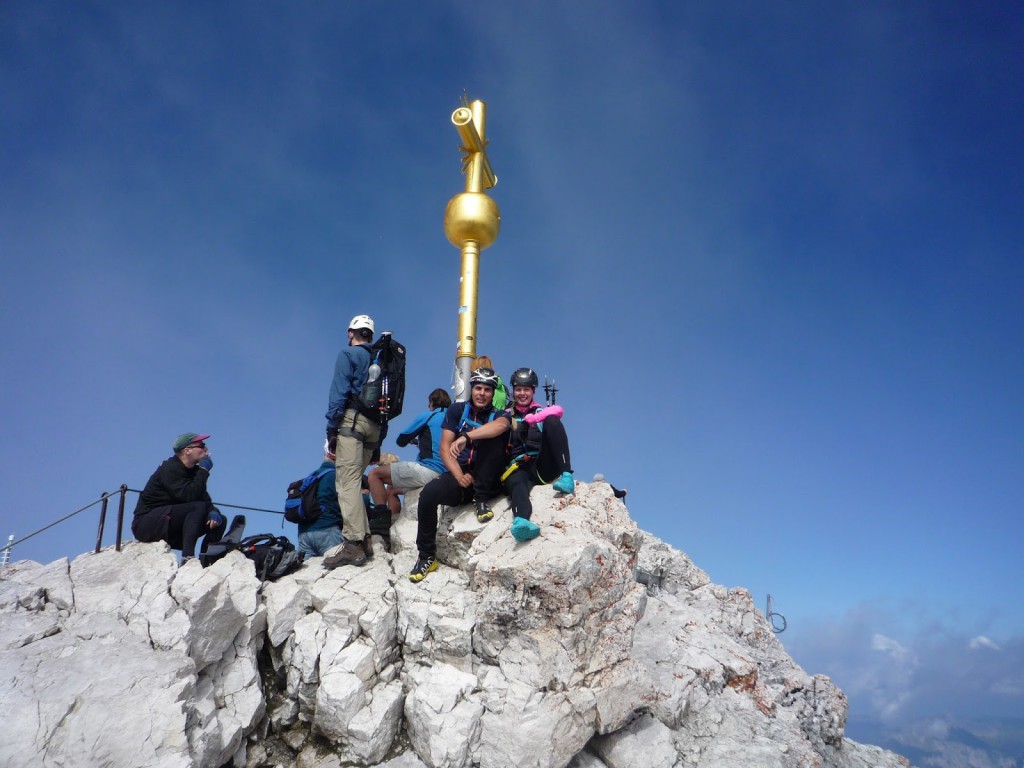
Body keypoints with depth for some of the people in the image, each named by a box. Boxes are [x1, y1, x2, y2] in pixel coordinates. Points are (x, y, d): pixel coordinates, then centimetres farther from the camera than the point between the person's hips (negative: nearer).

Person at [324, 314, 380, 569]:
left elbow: (338, 392, -8)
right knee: (355, 480, 14)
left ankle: (354, 545, -20)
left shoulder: (348, 354, 4)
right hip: (375, 425, 7)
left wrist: (332, 429, -9)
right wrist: (378, 441, 20)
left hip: (351, 420, -7)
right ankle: (363, 537, 9)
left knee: (347, 482, -12)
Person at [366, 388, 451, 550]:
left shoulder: (427, 417, -1)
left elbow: (401, 440, 8)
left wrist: (415, 440, 29)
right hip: (443, 475, 9)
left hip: (428, 470, -9)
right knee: (391, 491, 24)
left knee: (375, 473, 0)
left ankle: (382, 518, -11)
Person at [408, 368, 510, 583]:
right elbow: (445, 447, 0)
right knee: (428, 494, -28)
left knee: (492, 437, -26)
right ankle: (426, 556, -12)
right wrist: (459, 476, -16)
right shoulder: (457, 410, 10)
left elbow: (501, 425, -25)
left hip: (487, 481, -1)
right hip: (460, 474, 2)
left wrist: (466, 436, -37)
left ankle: (482, 500, -17)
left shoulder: (498, 415, 4)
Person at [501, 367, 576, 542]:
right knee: (517, 483, -38)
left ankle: (566, 476, -30)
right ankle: (520, 521, -70)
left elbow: (558, 410, -5)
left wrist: (530, 419, -21)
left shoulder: (542, 412, 21)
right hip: (518, 467, 0)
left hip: (544, 467, 1)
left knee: (552, 420, -19)